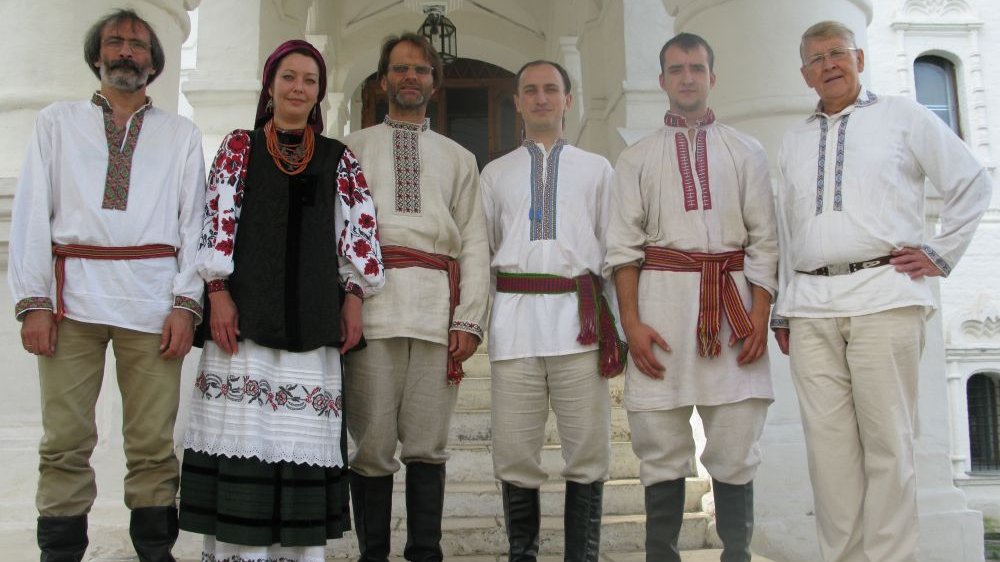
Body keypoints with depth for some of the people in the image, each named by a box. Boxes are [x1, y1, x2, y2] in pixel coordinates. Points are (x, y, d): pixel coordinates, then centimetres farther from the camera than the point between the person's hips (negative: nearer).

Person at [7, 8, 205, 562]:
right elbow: (32, 212, 9)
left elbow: (194, 220, 8)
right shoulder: (57, 122, 17)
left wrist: (186, 304, -4)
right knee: (65, 441, 1)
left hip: (153, 297, 0)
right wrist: (33, 301, -3)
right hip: (72, 293, 1)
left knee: (153, 442, 0)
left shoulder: (182, 133, 16)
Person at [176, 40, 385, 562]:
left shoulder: (338, 158, 13)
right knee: (242, 430, -3)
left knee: (304, 437, 0)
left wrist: (353, 297, 1)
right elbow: (218, 219, 2)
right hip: (245, 312, -1)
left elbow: (357, 230, 9)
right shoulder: (239, 146, 10)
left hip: (311, 318, 1)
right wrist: (218, 292, -8)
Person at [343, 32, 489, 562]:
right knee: (373, 444, -2)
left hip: (438, 307, 1)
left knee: (427, 445, 1)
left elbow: (474, 243, 13)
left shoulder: (459, 159, 21)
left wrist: (469, 319, 1)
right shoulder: (354, 147, 18)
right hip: (371, 300, -1)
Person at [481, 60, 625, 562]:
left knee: (587, 453, 0)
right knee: (515, 456, 2)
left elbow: (615, 248, 12)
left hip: (579, 313, 0)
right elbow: (480, 250, 17)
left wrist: (621, 324, 6)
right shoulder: (495, 173, 18)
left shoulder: (596, 169, 16)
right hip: (515, 314, 1)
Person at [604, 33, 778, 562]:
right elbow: (623, 245, 6)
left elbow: (763, 240, 8)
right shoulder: (636, 158, 13)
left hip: (732, 299, 1)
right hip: (661, 295, 0)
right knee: (660, 445, 0)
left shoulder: (746, 151, 14)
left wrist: (760, 315, -4)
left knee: (735, 448, 0)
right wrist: (631, 322, -6)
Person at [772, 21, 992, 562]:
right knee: (828, 444, 3)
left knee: (886, 442, -3)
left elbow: (971, 182, 10)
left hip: (883, 294, -3)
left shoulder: (903, 115, 10)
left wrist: (941, 253, 2)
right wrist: (781, 310, 15)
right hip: (810, 303, 4)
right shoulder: (793, 142, 20)